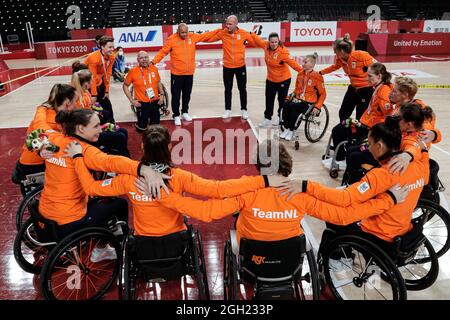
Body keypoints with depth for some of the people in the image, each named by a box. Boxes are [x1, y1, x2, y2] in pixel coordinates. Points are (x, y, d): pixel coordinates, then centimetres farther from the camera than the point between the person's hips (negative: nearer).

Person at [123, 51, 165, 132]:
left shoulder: (154, 68, -1)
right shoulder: (133, 71, -10)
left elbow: (158, 82, 15)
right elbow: (125, 86, 0)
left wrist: (162, 95, 5)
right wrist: (132, 100, -6)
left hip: (155, 102, 3)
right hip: (142, 103, -3)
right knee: (142, 128, 3)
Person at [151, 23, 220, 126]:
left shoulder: (193, 37, 2)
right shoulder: (172, 39, -10)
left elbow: (205, 36, 9)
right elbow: (162, 52, -10)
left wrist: (219, 31, 7)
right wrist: (153, 61, -20)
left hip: (189, 73, 4)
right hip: (177, 73, -4)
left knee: (187, 94, 16)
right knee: (176, 95, 2)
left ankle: (185, 112, 33)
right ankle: (176, 115, 15)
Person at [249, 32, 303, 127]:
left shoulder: (283, 51, -26)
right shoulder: (266, 45, -8)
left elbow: (292, 62, -31)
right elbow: (259, 40, 12)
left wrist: (301, 70, -40)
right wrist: (251, 34, 24)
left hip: (283, 79, -5)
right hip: (270, 79, 5)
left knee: (282, 99, 10)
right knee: (269, 100, 11)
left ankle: (280, 117, 31)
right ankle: (267, 118, 24)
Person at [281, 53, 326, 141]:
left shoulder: (317, 76, -8)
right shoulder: (300, 74, 10)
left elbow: (323, 94, -5)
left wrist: (318, 107, -14)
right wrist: (289, 97, 8)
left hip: (309, 102, -5)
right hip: (298, 99, 6)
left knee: (293, 107, -31)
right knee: (286, 104, -24)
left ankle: (292, 131, -15)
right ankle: (287, 129, -14)